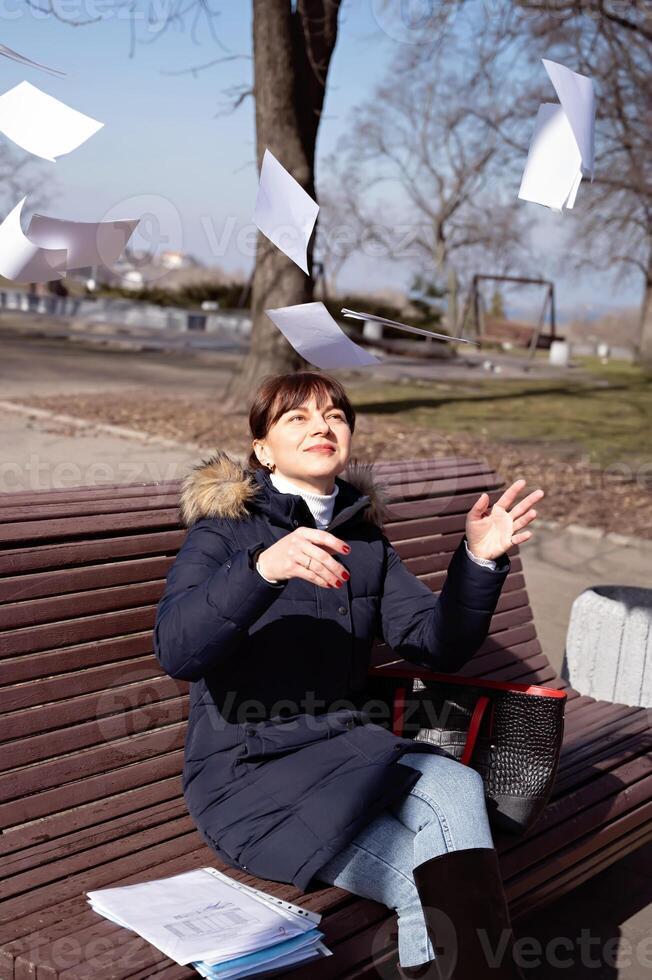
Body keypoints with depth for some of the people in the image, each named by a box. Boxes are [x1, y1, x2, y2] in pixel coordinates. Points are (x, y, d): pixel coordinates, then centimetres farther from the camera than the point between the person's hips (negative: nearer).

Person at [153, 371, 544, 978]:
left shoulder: (363, 539, 11)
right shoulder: (224, 528, -4)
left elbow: (438, 645, 4)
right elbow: (175, 651, -20)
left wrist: (477, 561, -13)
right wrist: (262, 568, -36)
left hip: (349, 752, 5)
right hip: (246, 770, -4)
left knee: (456, 785, -27)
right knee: (431, 882, -24)